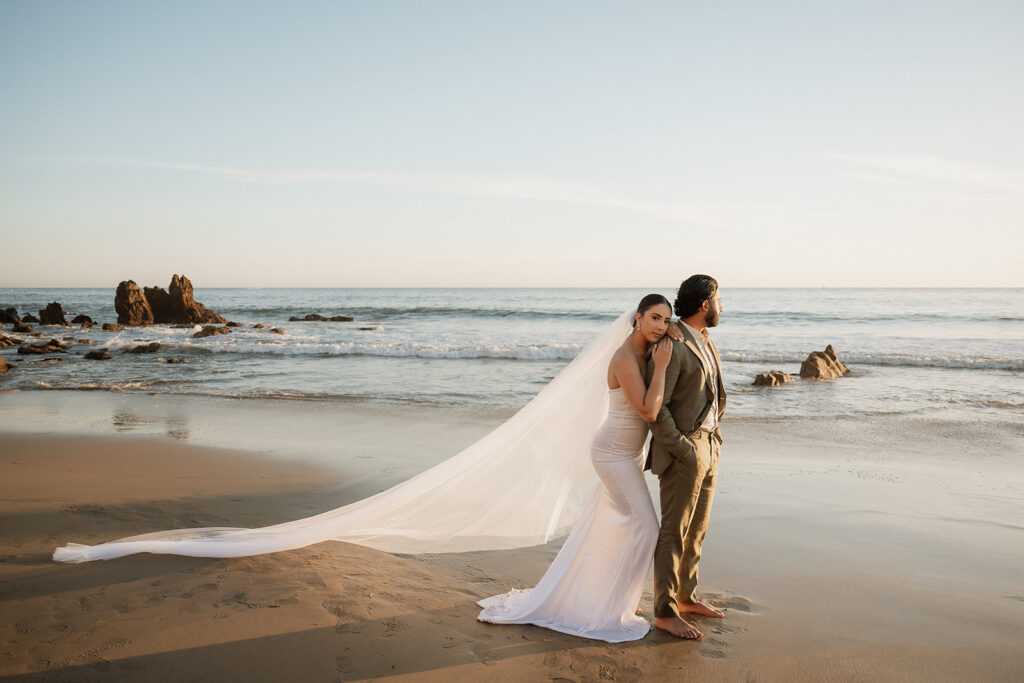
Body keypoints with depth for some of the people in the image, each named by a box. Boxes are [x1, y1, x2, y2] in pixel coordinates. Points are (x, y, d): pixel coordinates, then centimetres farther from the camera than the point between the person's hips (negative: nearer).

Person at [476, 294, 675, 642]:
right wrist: (661, 365, -26)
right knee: (646, 526, -6)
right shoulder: (625, 358, -25)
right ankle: (613, 610, 7)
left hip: (629, 452, 10)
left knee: (607, 526, 18)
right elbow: (648, 411, -30)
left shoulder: (645, 352, 3)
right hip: (614, 454, -10)